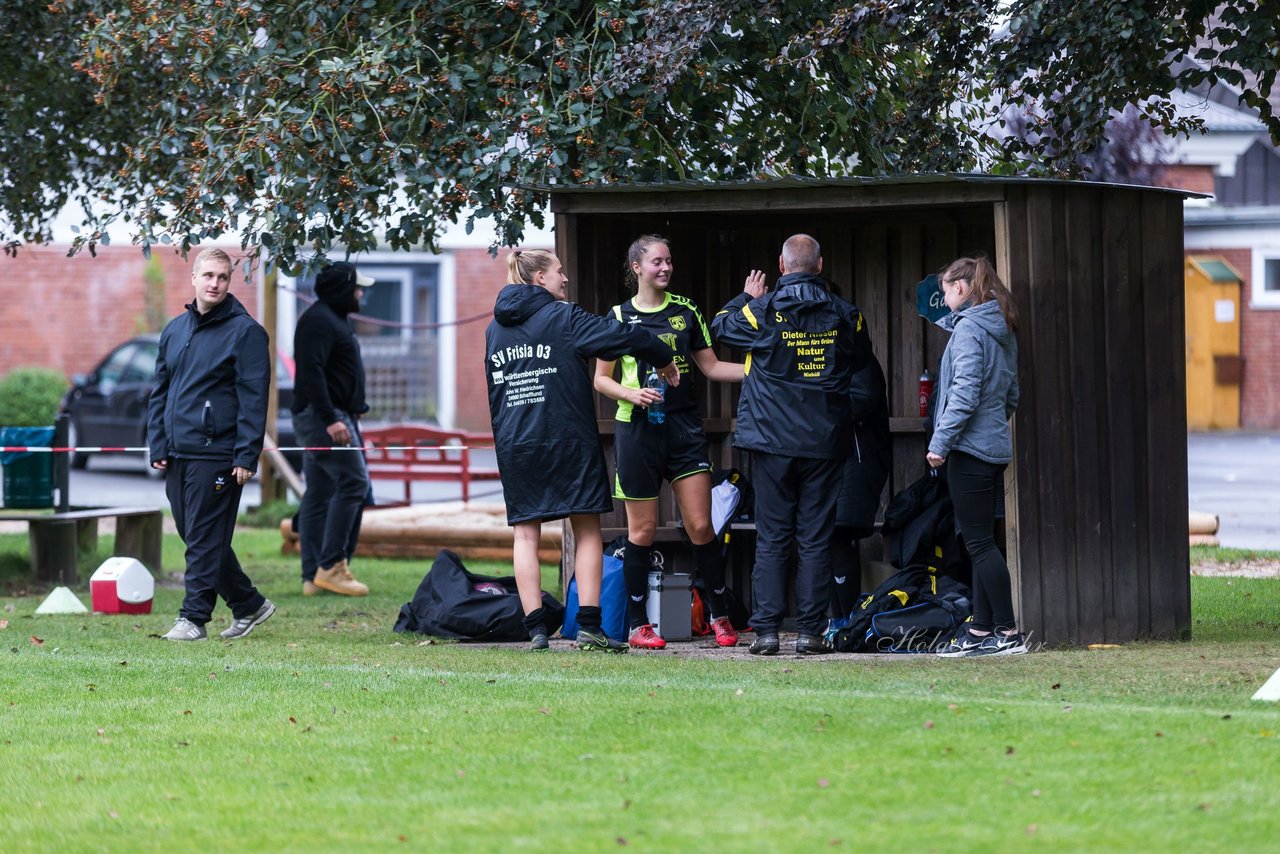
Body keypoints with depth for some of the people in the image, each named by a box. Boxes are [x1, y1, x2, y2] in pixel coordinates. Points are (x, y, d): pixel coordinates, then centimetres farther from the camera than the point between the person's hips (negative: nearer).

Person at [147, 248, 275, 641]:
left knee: (205, 539, -6)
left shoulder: (245, 331, -5)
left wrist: (246, 457, -16)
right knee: (193, 536, 11)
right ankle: (249, 604, 22)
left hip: (216, 456, -7)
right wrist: (157, 446, 9)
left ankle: (194, 617, -2)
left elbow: (254, 398, -10)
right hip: (177, 456, 7)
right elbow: (159, 392, 18)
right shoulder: (174, 330, 15)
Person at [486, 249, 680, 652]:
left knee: (525, 533, 5)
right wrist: (664, 358, 3)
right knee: (587, 531, 4)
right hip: (567, 439, -4)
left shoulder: (495, 329, 12)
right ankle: (588, 626, -2)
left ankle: (535, 629, -3)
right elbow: (622, 337, -11)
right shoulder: (563, 317, -6)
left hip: (514, 446, 4)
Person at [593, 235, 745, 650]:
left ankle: (719, 616, 7)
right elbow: (601, 379, 6)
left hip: (684, 426, 2)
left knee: (701, 525, -4)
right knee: (642, 530, 1)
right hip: (637, 429, -2)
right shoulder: (620, 317, 2)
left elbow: (711, 366, 12)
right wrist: (632, 394, -14)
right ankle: (638, 624, 9)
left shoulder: (686, 311, 10)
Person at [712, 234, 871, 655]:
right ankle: (810, 630, 1)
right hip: (825, 443, 1)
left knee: (772, 539, 3)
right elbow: (861, 358, 17)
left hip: (773, 442, -1)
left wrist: (746, 297, 27)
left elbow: (721, 325, 11)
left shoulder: (763, 310, -7)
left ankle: (766, 630, -2)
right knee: (816, 540, 4)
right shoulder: (844, 314, 0)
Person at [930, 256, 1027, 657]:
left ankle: (1007, 632, -8)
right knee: (981, 541, 12)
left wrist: (940, 442, -18)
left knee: (979, 542, -7)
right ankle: (981, 630, 15)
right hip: (995, 445, 9)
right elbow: (1011, 395, 20)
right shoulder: (1002, 331, 15)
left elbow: (964, 391, -20)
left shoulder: (968, 329, -13)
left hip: (970, 445, -9)